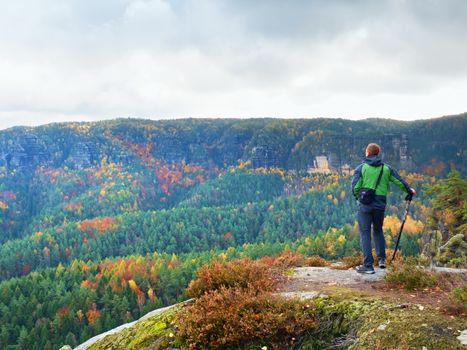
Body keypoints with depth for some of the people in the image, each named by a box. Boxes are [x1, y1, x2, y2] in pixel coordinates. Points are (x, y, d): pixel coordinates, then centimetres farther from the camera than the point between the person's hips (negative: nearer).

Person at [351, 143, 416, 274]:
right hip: (380, 204, 3)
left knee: (365, 233, 2)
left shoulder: (361, 168, -3)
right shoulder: (386, 168, 8)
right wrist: (409, 191, 36)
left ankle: (368, 265, 0)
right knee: (378, 230, 23)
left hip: (365, 205, -3)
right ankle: (382, 259, 20)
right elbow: (400, 181, 17)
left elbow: (355, 187, -9)